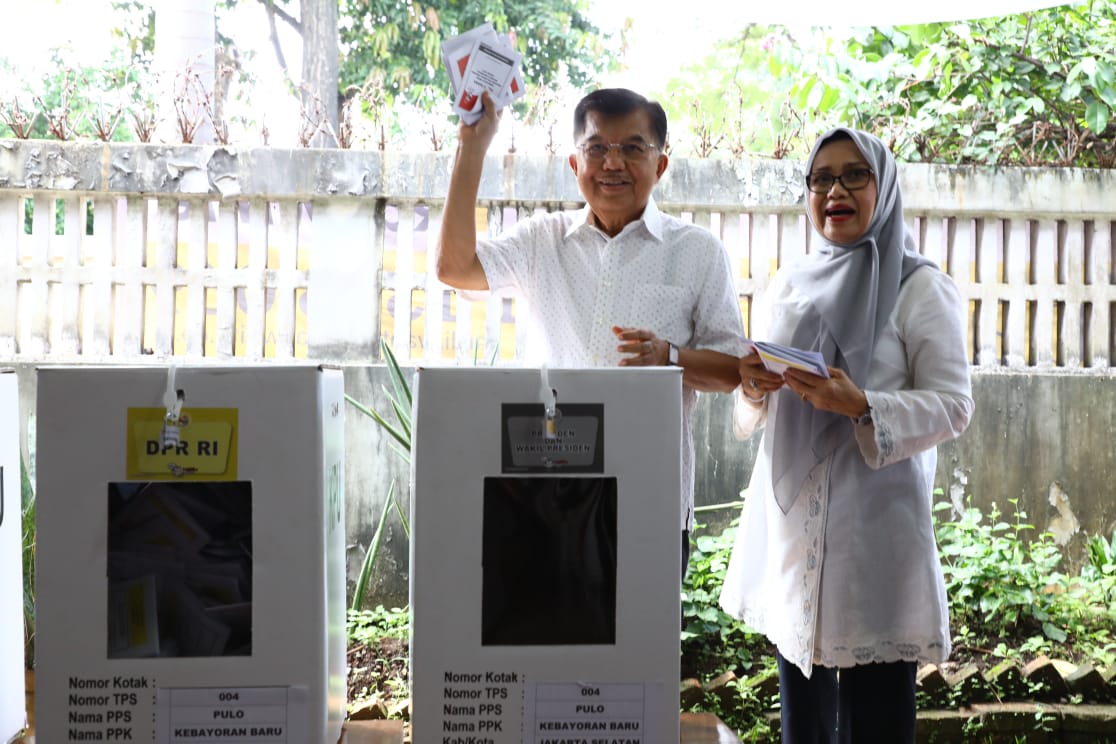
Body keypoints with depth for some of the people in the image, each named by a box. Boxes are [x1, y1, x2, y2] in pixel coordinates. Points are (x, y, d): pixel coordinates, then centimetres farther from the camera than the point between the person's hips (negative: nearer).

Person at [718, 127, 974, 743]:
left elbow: (953, 405, -8)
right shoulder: (789, 284, 13)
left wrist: (860, 406, -22)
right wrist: (753, 390, -6)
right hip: (790, 511, 5)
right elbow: (752, 414, 18)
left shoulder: (920, 287, -3)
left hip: (872, 513, -5)